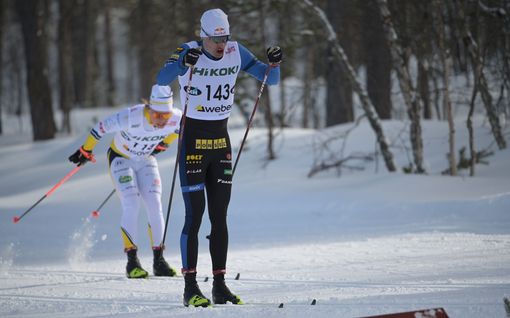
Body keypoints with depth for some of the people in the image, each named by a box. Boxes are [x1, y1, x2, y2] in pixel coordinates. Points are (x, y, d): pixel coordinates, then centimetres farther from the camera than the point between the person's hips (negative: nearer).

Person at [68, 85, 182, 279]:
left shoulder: (176, 118, -24)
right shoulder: (131, 117, -36)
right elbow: (101, 127, -24)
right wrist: (85, 151, -12)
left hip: (146, 161, 4)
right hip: (121, 159, -4)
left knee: (155, 206, -11)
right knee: (131, 206, -18)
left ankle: (158, 260, -6)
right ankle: (132, 261, -16)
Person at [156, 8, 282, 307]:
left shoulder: (236, 52, 0)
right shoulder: (189, 52, -13)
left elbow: (271, 80, 4)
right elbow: (162, 79, -29)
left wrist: (274, 64, -18)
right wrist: (183, 63, -48)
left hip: (221, 140, 5)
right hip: (193, 139, -5)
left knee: (220, 217, 5)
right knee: (195, 215, -7)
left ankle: (220, 286, 9)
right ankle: (191, 287, -3)